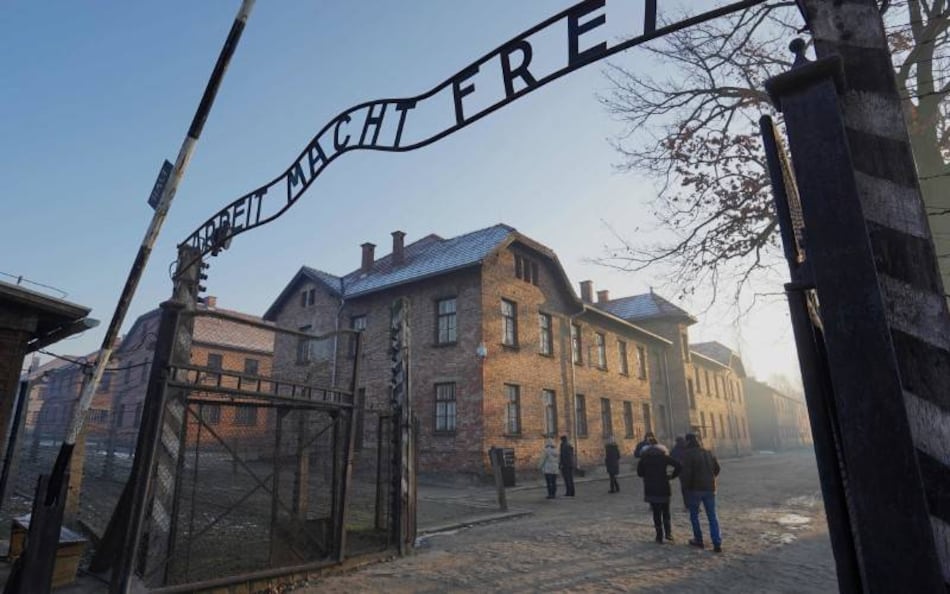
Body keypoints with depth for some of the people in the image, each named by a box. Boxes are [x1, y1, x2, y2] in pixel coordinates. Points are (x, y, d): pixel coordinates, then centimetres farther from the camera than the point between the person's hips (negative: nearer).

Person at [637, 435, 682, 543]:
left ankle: (659, 536, 8)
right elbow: (679, 466, -12)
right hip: (663, 488, 0)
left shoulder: (644, 457, 1)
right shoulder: (664, 456, -2)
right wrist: (672, 476, -1)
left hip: (650, 489, 0)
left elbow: (639, 472, 3)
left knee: (656, 514, 8)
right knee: (666, 512, 14)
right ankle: (668, 534, 2)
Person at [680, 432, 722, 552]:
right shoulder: (708, 453, 7)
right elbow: (717, 468, 15)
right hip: (709, 488, 5)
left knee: (694, 515, 12)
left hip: (695, 489, -5)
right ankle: (717, 544, 1)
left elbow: (686, 472, -19)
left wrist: (685, 485, -5)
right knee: (712, 516, 8)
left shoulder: (688, 454, -13)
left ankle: (698, 540, 16)